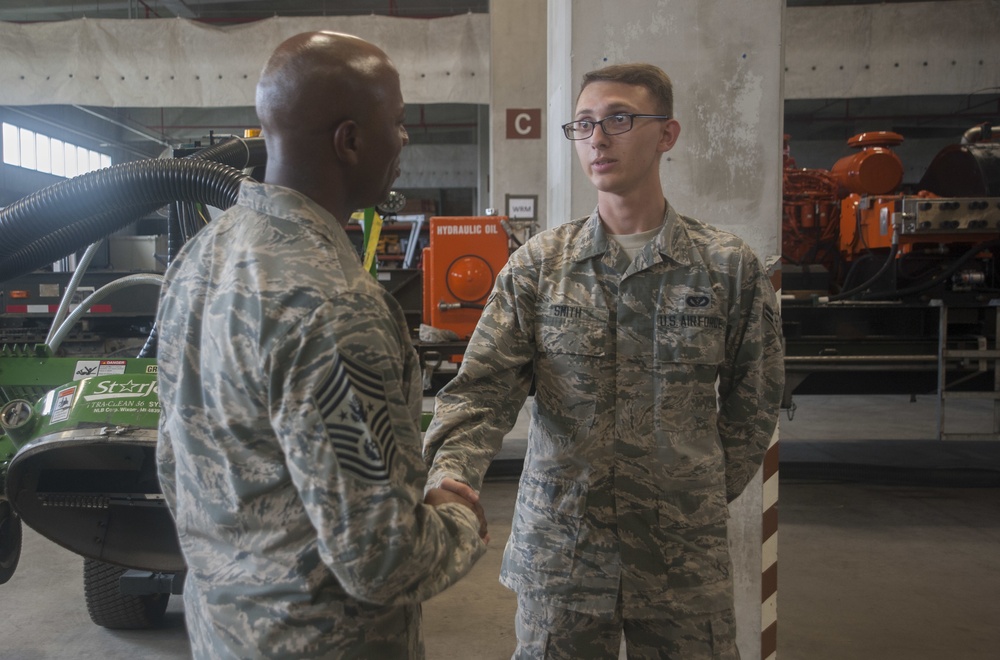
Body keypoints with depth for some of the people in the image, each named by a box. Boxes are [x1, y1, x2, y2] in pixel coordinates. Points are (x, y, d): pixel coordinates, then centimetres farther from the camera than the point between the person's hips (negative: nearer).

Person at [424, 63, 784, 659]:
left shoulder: (730, 267, -1)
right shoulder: (537, 264, -1)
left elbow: (753, 402, 8)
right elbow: (484, 387, -7)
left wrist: (710, 495, 5)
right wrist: (453, 470, -23)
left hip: (683, 557, 0)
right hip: (556, 547, 1)